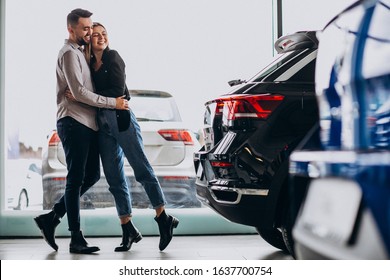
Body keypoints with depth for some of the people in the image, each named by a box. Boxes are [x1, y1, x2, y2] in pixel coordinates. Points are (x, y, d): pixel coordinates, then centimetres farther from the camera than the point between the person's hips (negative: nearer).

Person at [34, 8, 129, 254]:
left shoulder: (81, 53, 22)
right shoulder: (69, 53, -8)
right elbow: (79, 93, -18)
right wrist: (113, 103, -16)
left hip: (88, 125, 9)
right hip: (74, 123, -9)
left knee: (91, 176, 10)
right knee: (76, 180, -7)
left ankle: (51, 218, 15)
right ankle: (76, 239, -3)